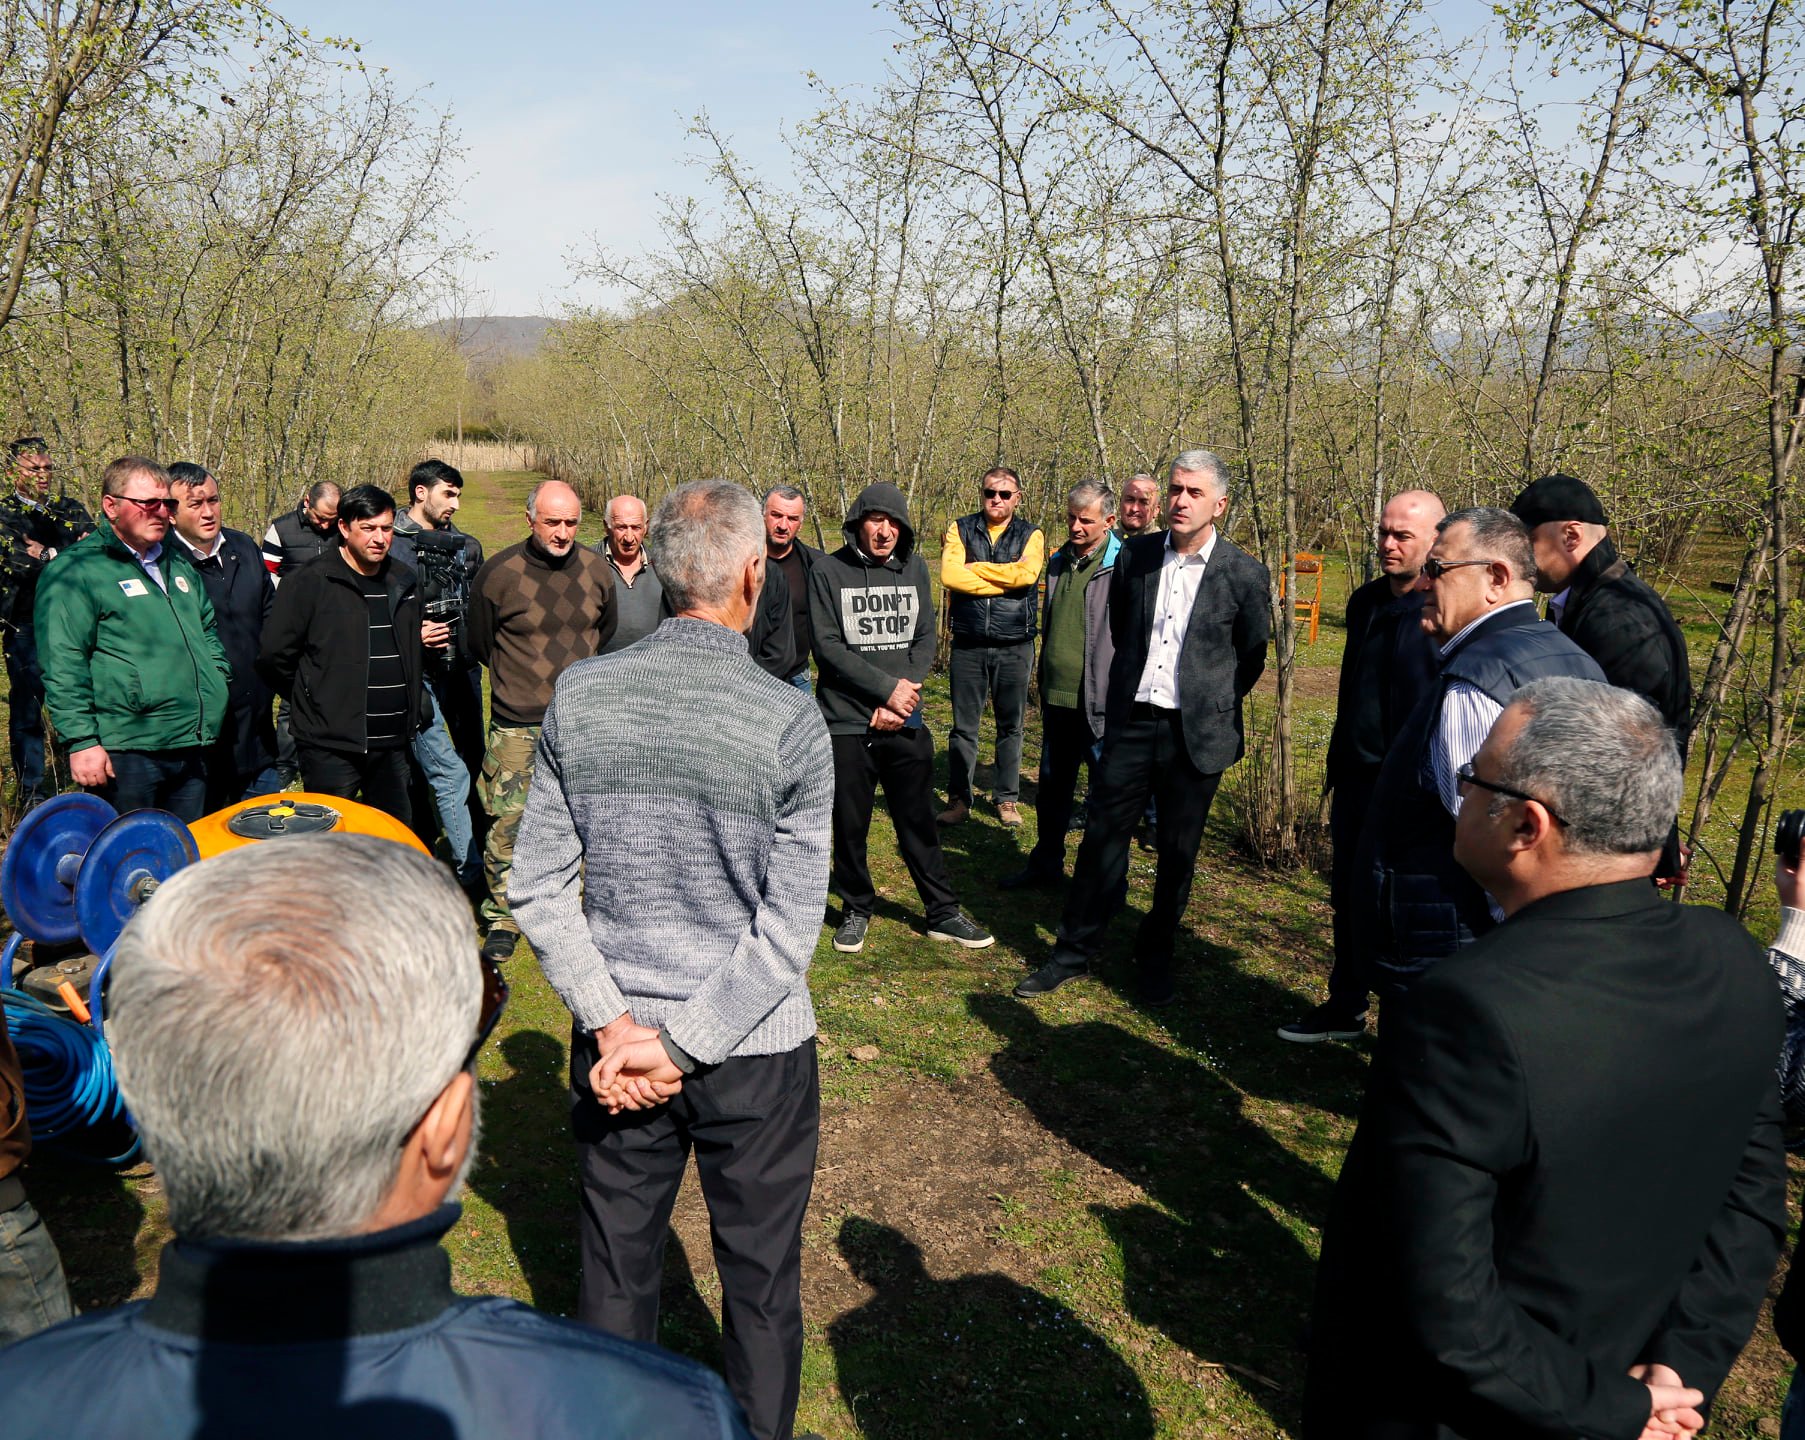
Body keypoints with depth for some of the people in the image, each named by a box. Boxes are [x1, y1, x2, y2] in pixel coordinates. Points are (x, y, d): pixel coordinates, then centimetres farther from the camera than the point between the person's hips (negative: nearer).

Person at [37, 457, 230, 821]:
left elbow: (207, 630, 29)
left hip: (193, 747, 7)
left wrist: (219, 683, 17)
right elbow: (63, 666, -13)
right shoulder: (76, 570, -8)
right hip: (126, 751, -7)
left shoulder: (177, 561, 17)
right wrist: (81, 740, -18)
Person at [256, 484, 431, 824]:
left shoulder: (404, 582, 12)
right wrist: (312, 701, 1)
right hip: (331, 747, -6)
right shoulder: (311, 582, -8)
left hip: (392, 744, 6)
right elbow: (274, 656, -8)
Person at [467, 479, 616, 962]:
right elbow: (479, 643, 6)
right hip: (517, 723, -3)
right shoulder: (499, 572, -9)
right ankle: (503, 918, 13)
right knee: (508, 822, -3)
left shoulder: (596, 570, 2)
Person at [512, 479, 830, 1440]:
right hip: (754, 1050, -3)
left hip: (616, 1038, 3)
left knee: (615, 1273, 21)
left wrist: (614, 1021, -8)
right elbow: (789, 926, -17)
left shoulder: (579, 698, -7)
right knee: (760, 1283, 17)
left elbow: (537, 889, -6)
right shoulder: (789, 722, -16)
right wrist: (681, 1043, -12)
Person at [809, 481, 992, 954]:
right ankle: (856, 910, 27)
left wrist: (905, 693, -10)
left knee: (919, 822, 11)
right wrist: (888, 688, -14)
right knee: (850, 826, 9)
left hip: (903, 723, 3)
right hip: (846, 723, -2)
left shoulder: (915, 568, 7)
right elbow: (827, 647, -11)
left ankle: (943, 913, 23)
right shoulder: (828, 570, -5)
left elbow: (926, 639, 5)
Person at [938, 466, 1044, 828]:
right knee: (963, 727, 5)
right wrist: (1005, 580, -10)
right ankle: (958, 799, 15)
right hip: (968, 644, 0)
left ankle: (1007, 799, 20)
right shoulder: (961, 529, 6)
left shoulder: (1030, 535, 7)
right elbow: (949, 575, -11)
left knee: (1010, 726, 9)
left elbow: (1027, 573, -14)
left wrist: (975, 568, -8)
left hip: (1014, 645, 0)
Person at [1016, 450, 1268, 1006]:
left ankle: (1156, 957, 28)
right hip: (1131, 723, 2)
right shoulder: (1134, 555, 1)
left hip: (1197, 733, -2)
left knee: (1178, 851, 10)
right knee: (1102, 836, 7)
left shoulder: (1244, 573, -6)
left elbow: (1253, 655, 7)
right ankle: (1074, 951, 20)